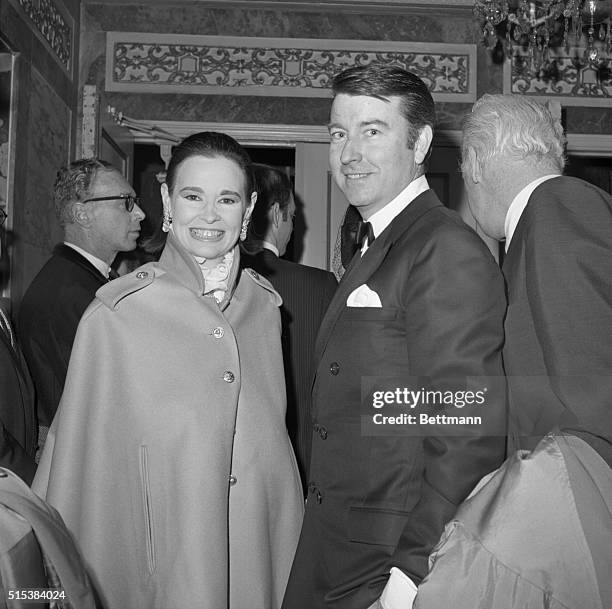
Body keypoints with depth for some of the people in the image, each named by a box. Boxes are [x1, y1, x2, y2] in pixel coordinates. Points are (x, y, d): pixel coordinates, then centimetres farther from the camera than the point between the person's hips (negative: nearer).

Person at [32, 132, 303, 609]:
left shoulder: (265, 305, 1)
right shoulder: (115, 314, -11)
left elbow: (272, 430, 8)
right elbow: (81, 453, -6)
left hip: (264, 555, 4)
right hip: (165, 564, -3)